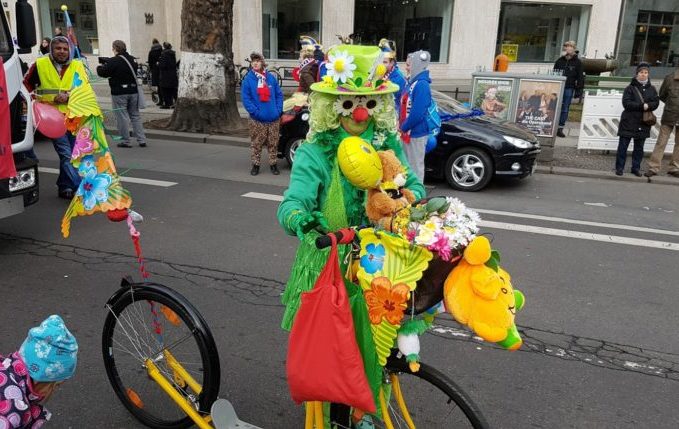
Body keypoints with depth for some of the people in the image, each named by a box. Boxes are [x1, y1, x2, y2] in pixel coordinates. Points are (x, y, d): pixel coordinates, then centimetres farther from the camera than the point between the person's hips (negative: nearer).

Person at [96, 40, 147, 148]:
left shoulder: (113, 61, -14)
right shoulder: (132, 60, 5)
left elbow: (102, 72, -13)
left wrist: (100, 67, 10)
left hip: (119, 93, -6)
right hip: (133, 91, 6)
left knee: (122, 117, 3)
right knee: (135, 115, 12)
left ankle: (125, 141, 6)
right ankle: (142, 140, 10)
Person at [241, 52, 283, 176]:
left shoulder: (271, 77, 4)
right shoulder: (248, 79, -4)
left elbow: (279, 94, 8)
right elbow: (245, 98, -7)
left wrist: (279, 109, -3)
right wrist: (255, 112, -16)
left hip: (274, 118, 2)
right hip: (257, 119, -2)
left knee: (273, 143, 11)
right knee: (256, 143, 5)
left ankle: (273, 164, 24)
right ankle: (255, 165, 17)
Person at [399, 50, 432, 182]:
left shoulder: (421, 85, -19)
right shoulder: (413, 83, 12)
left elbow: (417, 113, -25)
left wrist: (403, 127, -13)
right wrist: (403, 127, 7)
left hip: (416, 133, -10)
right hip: (409, 132, 10)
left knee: (416, 166, 0)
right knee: (409, 165, 19)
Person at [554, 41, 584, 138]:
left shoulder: (577, 62, 2)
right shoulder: (560, 61, 8)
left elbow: (580, 77, 3)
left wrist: (579, 90, -4)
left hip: (569, 89, -1)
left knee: (565, 109, 2)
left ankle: (560, 128, 7)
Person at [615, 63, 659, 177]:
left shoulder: (651, 89, 10)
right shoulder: (630, 88, -1)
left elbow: (656, 103, 2)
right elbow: (626, 103, -12)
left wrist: (647, 106, -18)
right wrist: (642, 106, -18)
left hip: (643, 123, 3)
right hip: (629, 121, -3)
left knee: (639, 147, 9)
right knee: (623, 145, -2)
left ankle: (636, 167, 18)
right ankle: (619, 167, 6)